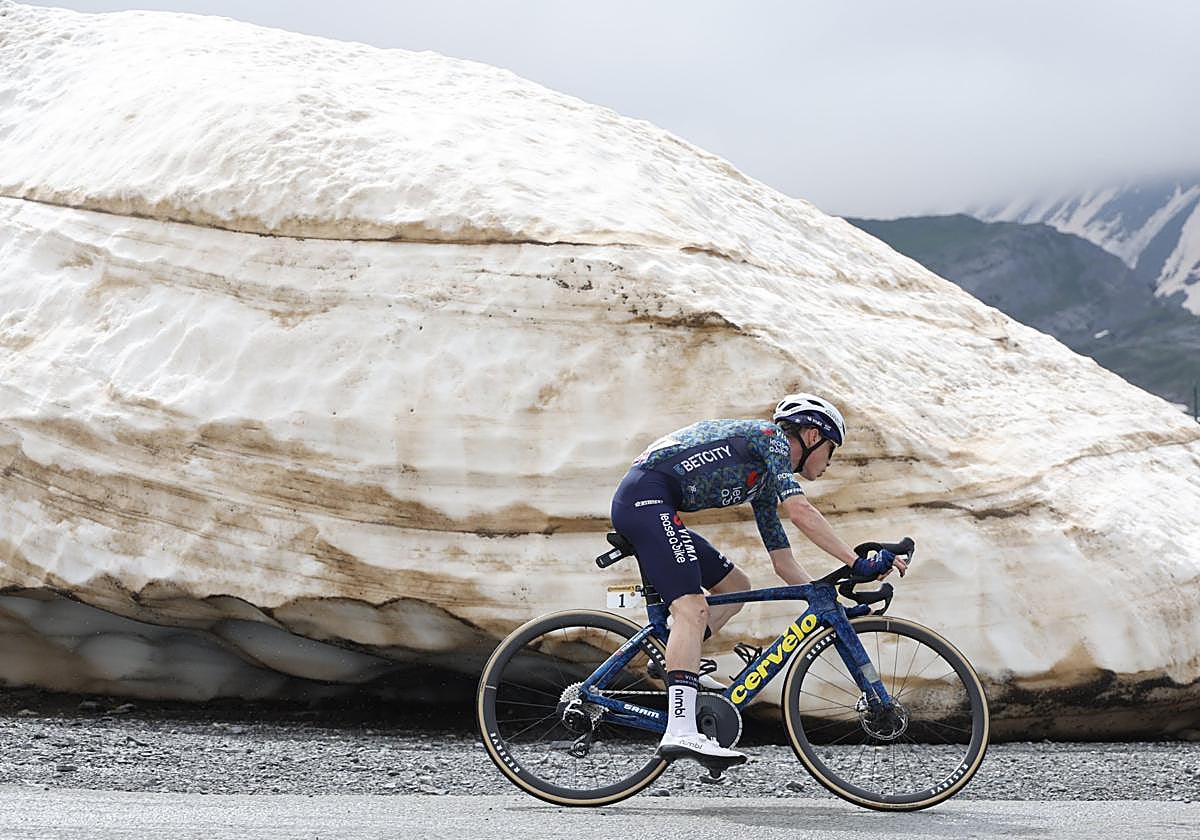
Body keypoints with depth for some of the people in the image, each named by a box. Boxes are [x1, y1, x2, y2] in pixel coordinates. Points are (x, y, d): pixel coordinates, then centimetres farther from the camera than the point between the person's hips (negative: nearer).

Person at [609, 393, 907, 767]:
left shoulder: (765, 482, 26)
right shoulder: (770, 436, 0)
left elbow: (783, 561, 27)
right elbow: (800, 511, -15)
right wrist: (858, 563, -15)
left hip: (639, 508, 10)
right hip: (646, 497, -10)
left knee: (735, 586, 17)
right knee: (693, 608, -22)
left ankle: (668, 663, 7)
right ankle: (681, 732, -34)